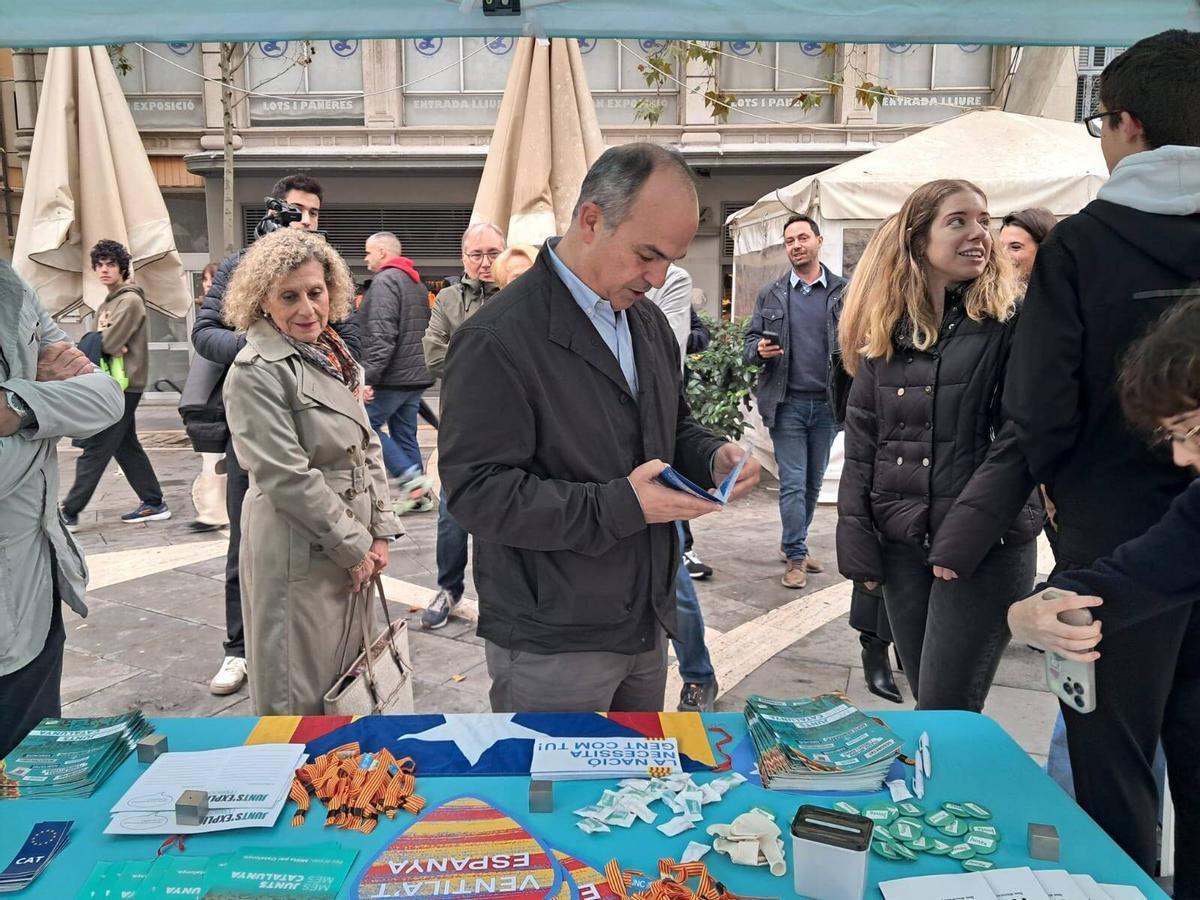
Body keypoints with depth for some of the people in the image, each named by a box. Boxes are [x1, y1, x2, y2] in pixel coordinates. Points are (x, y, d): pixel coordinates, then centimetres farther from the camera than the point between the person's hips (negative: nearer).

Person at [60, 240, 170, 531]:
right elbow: (106, 343, 13)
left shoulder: (130, 300, -12)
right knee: (127, 447, 12)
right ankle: (154, 503, 17)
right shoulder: (110, 302, 18)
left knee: (94, 450, -6)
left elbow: (108, 343, -18)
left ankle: (69, 513, -1)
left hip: (123, 385, -10)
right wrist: (107, 345, -9)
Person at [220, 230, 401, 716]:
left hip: (354, 546, 8)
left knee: (348, 673, 19)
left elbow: (367, 445, 11)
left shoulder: (334, 356, 10)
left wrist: (380, 531, 3)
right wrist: (354, 546, -13)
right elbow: (287, 477, -19)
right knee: (300, 694, 6)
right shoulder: (256, 373, -15)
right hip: (299, 553, -8)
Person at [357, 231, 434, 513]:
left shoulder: (385, 281, -11)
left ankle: (409, 478, -9)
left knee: (366, 425, -2)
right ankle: (419, 495, 13)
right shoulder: (416, 282, 19)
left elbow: (381, 336, -21)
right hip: (417, 375, 9)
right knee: (405, 434, 12)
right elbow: (425, 331, 24)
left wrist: (369, 377, -21)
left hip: (393, 376, -9)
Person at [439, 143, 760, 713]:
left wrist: (711, 457, -3)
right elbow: (476, 491, -22)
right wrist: (620, 506, -27)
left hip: (646, 623, 8)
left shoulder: (649, 323, 8)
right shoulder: (496, 341, -19)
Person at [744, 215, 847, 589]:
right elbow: (751, 340, 8)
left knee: (813, 483, 11)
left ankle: (793, 545, 27)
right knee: (793, 483, -1)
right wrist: (760, 350, -13)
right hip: (787, 403, -1)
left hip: (827, 403, 1)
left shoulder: (844, 291, 3)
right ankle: (796, 556, 7)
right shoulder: (770, 295, 7)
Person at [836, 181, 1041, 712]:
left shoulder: (1010, 323, -4)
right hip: (900, 545, 4)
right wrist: (857, 544, 1)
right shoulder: (885, 329, 8)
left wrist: (963, 538, -18)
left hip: (987, 547, -4)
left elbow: (1020, 439, -11)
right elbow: (860, 443, 7)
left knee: (945, 711, -4)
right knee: (926, 697, 14)